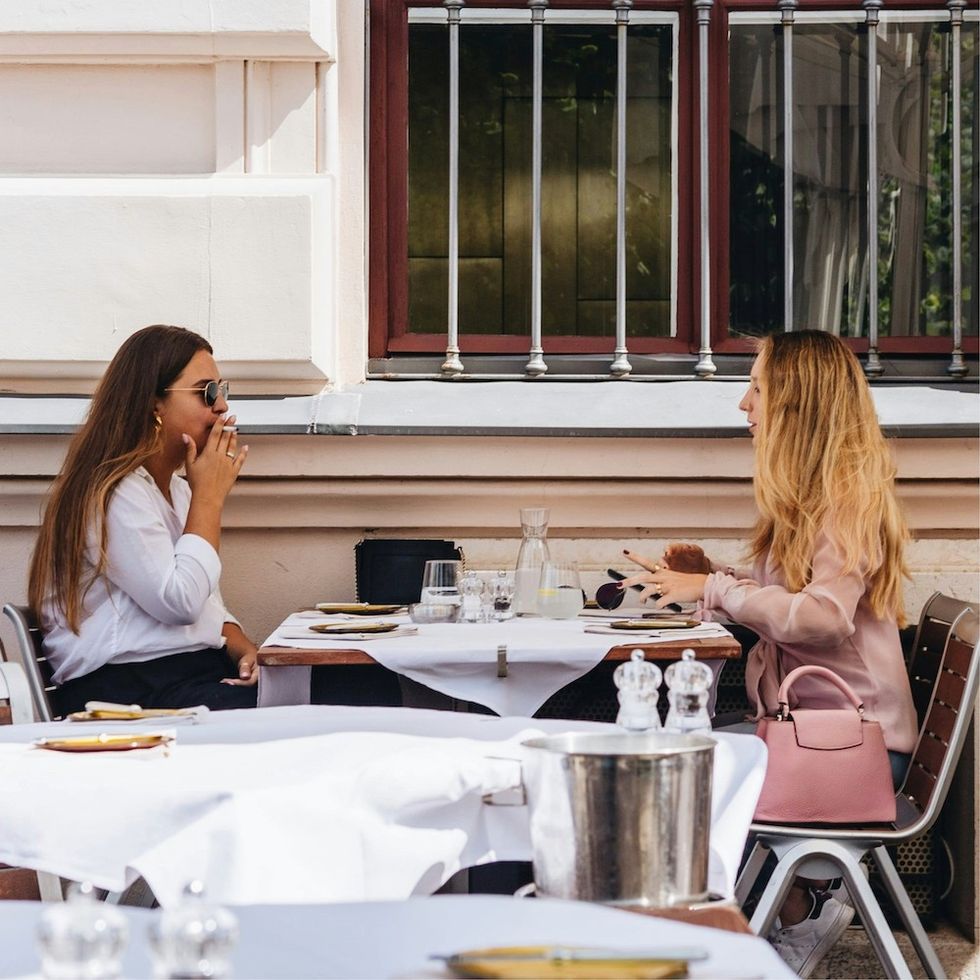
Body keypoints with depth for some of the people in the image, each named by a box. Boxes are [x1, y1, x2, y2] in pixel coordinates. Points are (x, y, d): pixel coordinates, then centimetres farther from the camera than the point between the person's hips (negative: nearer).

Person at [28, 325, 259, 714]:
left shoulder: (179, 491, 21)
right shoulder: (112, 495, -10)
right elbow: (179, 602, -17)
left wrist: (242, 648, 1)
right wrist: (210, 496, -8)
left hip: (202, 674, 9)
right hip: (123, 689, -8)